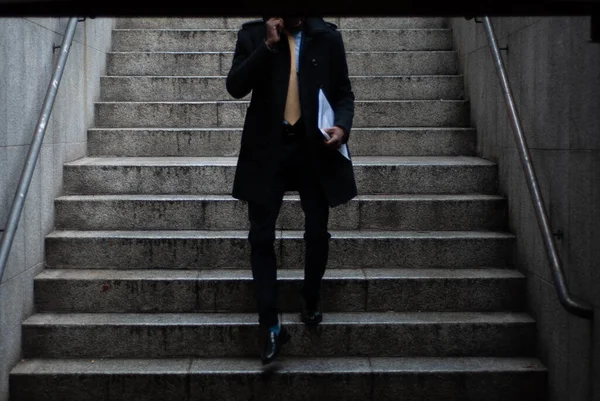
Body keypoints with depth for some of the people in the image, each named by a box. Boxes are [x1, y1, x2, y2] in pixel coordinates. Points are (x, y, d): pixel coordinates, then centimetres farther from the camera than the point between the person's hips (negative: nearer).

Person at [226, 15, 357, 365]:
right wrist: (268, 45, -17)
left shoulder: (327, 36, 2)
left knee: (317, 233, 10)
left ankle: (311, 300, 35)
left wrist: (342, 125, -13)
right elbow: (235, 87, -10)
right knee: (261, 236, -2)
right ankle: (271, 326, 6)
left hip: (314, 147, 1)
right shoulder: (253, 34, 2)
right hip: (268, 149, 0)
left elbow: (344, 92, 6)